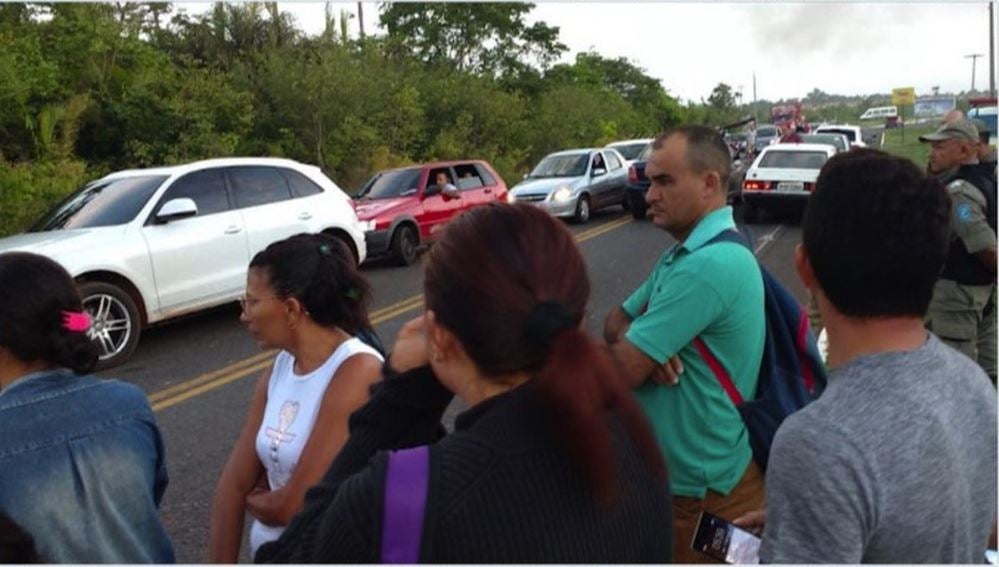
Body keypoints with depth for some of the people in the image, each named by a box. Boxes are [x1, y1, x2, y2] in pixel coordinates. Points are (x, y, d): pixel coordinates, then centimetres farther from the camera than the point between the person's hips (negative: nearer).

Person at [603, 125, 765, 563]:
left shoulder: (710, 264, -27)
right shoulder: (683, 253, 7)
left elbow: (620, 372, -26)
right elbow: (618, 321, 8)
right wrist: (638, 340, -15)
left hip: (702, 487, -9)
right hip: (669, 470, 9)